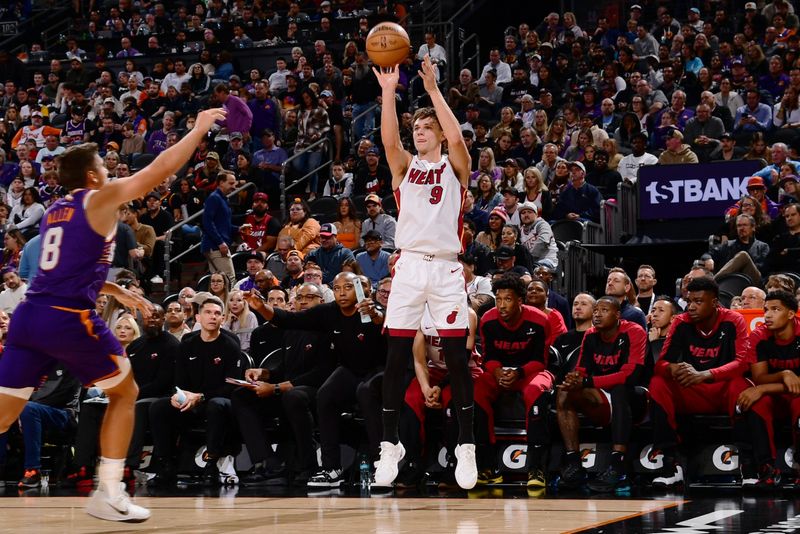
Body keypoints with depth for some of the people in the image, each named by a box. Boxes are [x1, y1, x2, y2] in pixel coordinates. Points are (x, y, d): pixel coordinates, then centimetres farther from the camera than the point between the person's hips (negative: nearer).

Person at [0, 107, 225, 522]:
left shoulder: (54, 210, 21)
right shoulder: (100, 199, -1)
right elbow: (160, 169, -5)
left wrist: (118, 293, 37)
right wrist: (200, 128, 5)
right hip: (69, 320, -7)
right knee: (125, 393, 15)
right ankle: (108, 495, 11)